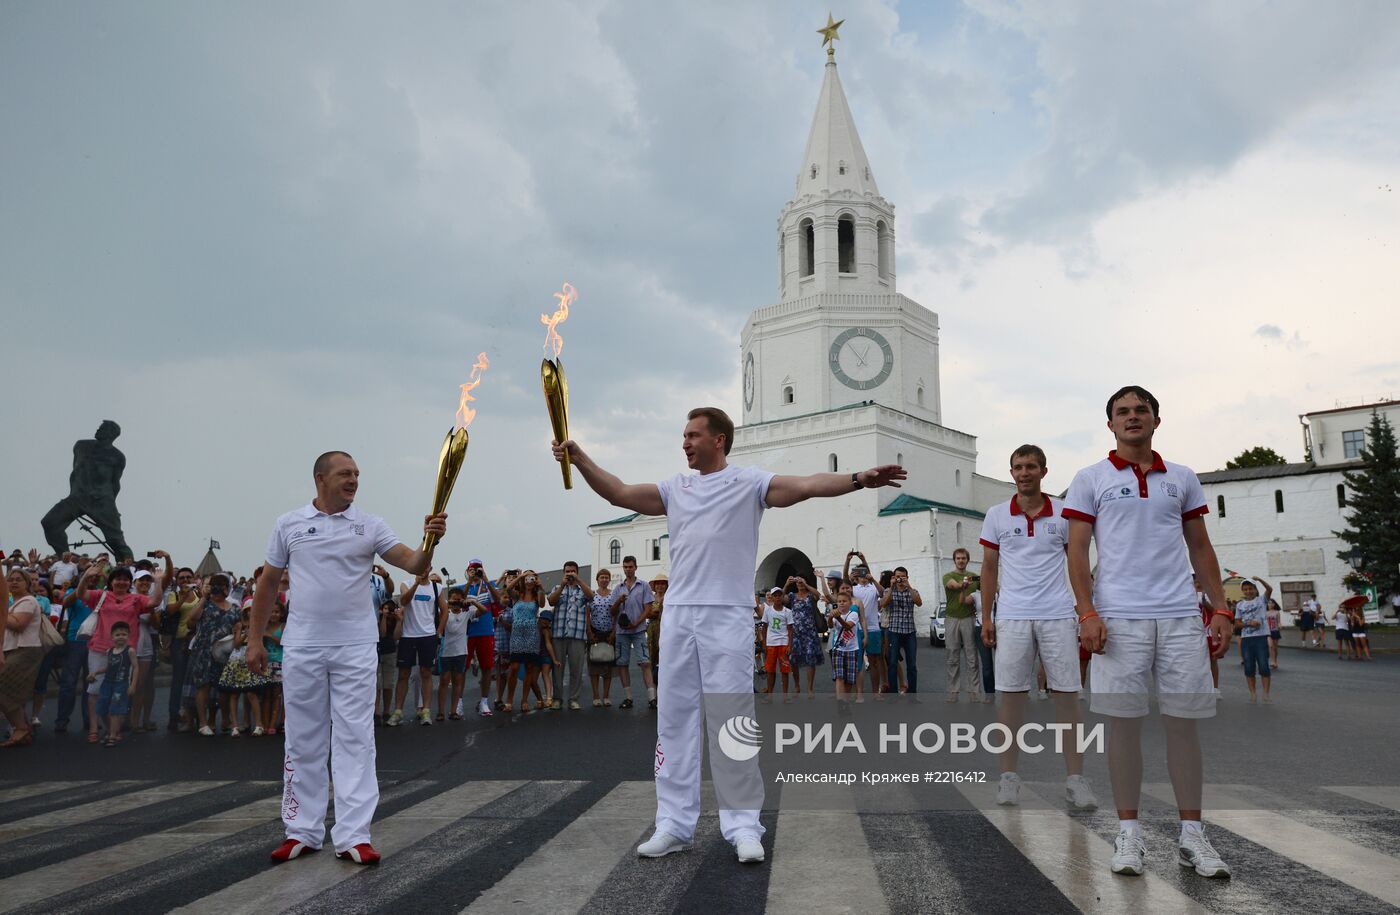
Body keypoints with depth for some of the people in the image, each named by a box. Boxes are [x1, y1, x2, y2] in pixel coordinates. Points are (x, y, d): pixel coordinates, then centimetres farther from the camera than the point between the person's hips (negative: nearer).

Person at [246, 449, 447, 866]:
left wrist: (430, 541, -30)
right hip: (302, 648, 1)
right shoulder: (288, 524, 3)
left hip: (355, 648, -1)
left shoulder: (370, 525, 0)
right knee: (303, 742, 10)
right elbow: (268, 583, 9)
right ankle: (302, 832, 22)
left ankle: (353, 836, 2)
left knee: (355, 740, -1)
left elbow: (414, 565, -9)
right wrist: (254, 640, 7)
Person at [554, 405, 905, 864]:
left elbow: (807, 485, -11)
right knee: (674, 720, 7)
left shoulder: (749, 482, 0)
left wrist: (858, 478, -25)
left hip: (727, 618, -5)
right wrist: (579, 458, 1)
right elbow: (619, 493, 12)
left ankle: (743, 824, 10)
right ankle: (674, 823, 16)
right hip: (678, 618, 5)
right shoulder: (675, 487, 15)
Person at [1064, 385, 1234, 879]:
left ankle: (1192, 834, 16)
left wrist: (1221, 608, 8)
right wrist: (1087, 612, -10)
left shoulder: (1182, 478, 14)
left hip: (1181, 616, 3)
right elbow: (1077, 550, 0)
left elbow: (1200, 548, 16)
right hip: (1119, 617, -2)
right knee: (1124, 722, 1)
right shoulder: (1091, 479, 5)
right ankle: (1128, 833, 11)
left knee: (1183, 721, 5)